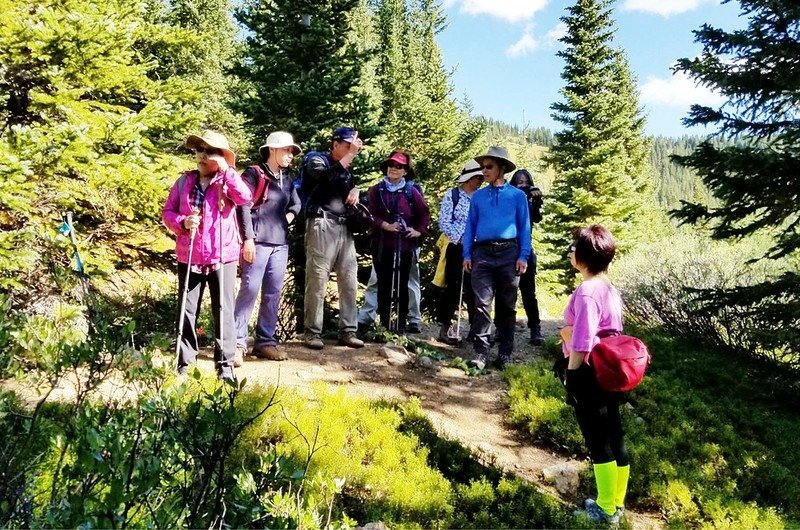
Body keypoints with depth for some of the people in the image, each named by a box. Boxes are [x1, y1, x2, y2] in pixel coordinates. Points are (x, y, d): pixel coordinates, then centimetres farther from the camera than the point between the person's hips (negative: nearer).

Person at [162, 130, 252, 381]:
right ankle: (184, 362, 19)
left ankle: (225, 364, 10)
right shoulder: (184, 182, 7)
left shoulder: (227, 181, 0)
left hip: (222, 257, -2)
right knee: (187, 311, 8)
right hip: (189, 257, 3)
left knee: (223, 311, 2)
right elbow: (167, 212, 9)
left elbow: (245, 197, -21)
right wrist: (183, 222, -11)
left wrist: (225, 169, -20)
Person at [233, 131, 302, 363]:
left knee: (273, 293, 6)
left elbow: (296, 204, 31)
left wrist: (287, 218, 10)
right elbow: (243, 206, -9)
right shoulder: (253, 173, -2)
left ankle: (266, 341, 14)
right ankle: (238, 342, -2)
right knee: (250, 290, -8)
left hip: (280, 243, 7)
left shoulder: (286, 179, 18)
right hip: (258, 242, -7)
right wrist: (248, 238, -15)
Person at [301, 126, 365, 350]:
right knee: (317, 280, -7)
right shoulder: (316, 160, 4)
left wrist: (355, 189, 3)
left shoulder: (347, 169, 25)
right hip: (322, 225, -7)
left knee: (349, 281, 2)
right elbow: (330, 177, -16)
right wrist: (351, 154, -13)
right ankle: (312, 332, -1)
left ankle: (347, 331, 8)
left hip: (344, 228, 7)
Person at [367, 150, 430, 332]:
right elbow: (371, 214, -1)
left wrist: (419, 231, 1)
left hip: (405, 244, 0)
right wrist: (386, 226, -14)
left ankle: (401, 323, 11)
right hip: (382, 244, 0)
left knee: (402, 285, 3)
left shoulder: (411, 191, 6)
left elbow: (425, 213, 12)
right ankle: (384, 324, 9)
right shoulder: (376, 190, 6)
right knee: (384, 284, 3)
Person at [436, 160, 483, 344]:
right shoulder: (452, 195, -1)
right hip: (457, 249, -4)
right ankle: (444, 329, 8)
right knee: (453, 288, -1)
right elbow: (444, 223, -8)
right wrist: (460, 238, -15)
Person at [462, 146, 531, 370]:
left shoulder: (517, 196, 6)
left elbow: (524, 227, 5)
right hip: (482, 253, 1)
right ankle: (481, 351, -2)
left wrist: (523, 256, -4)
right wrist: (467, 255, 4)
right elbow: (470, 226, 12)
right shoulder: (477, 196, 12)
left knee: (507, 305, 6)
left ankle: (505, 352, 15)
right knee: (482, 303, -5)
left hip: (508, 254, -1)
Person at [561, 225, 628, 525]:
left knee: (598, 443, 3)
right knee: (614, 438, 16)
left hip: (588, 375, -9)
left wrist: (571, 379, -14)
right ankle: (616, 501, 30)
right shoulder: (610, 289, 8)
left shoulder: (586, 292, -20)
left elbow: (581, 345, -21)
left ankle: (605, 509, 17)